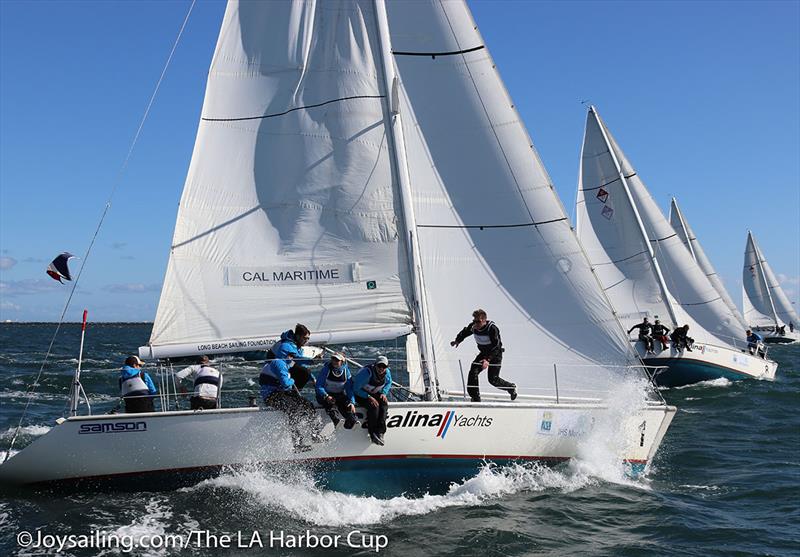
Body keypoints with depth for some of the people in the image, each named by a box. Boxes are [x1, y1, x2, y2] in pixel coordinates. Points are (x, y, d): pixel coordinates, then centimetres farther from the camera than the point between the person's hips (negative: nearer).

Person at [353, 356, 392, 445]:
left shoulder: (387, 372, -8)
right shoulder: (366, 372, -27)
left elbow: (388, 383, 14)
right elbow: (356, 388, -22)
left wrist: (384, 393, -5)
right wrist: (368, 397, -29)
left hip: (375, 394, 6)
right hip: (361, 395, -6)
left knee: (384, 404, -24)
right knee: (374, 406, -32)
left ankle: (380, 433, -30)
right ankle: (373, 434, -27)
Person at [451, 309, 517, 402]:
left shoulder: (492, 328, -28)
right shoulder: (473, 327, -10)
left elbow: (496, 346, -31)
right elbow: (465, 332, 15)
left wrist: (488, 360, -39)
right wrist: (457, 340, 5)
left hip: (495, 354, -6)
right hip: (483, 353, 6)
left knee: (493, 379, -9)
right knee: (473, 372, -11)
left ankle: (511, 388, 19)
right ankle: (475, 398, -2)